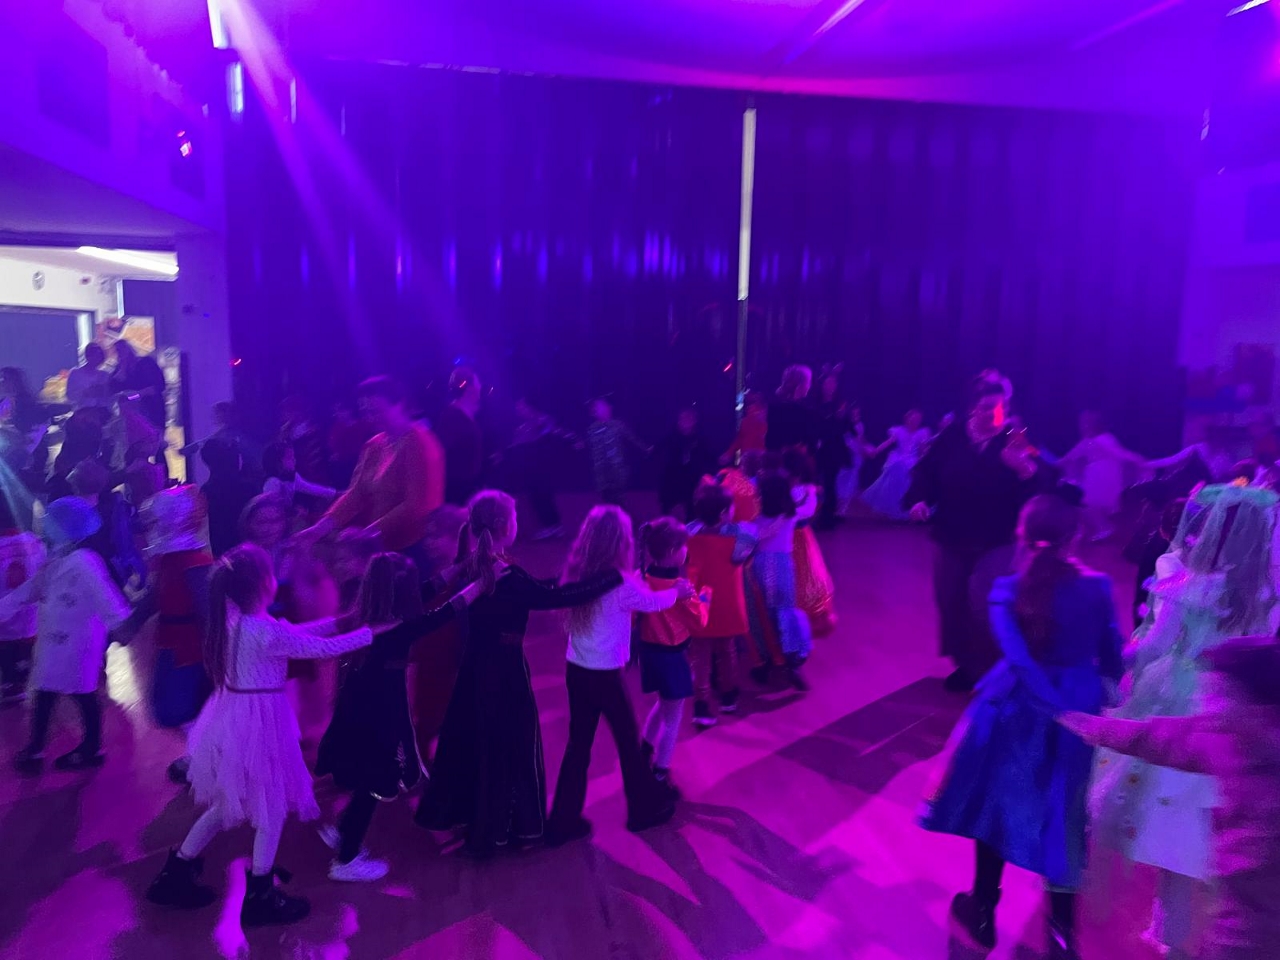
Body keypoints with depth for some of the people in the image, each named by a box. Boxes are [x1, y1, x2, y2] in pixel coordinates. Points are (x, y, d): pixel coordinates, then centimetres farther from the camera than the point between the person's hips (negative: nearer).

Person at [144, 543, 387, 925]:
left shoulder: (236, 618, 1)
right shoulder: (263, 632, -26)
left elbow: (292, 633, 11)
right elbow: (322, 648, -20)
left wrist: (336, 621, 11)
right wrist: (371, 632, -10)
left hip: (236, 719, 9)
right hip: (257, 723, -9)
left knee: (229, 805, 25)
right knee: (272, 809, 9)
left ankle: (175, 874, 36)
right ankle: (260, 897, 23)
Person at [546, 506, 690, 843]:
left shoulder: (578, 574, -2)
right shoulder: (620, 582, -19)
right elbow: (652, 602, 0)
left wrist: (636, 579, 21)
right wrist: (678, 591, 19)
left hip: (576, 670, 6)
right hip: (605, 675, -6)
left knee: (578, 743, 14)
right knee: (628, 739, 14)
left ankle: (563, 821, 21)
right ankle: (645, 807, 33)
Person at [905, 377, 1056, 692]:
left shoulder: (1015, 440, -10)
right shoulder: (952, 437, -3)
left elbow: (1044, 482, -21)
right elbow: (926, 470, 6)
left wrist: (1023, 464, -39)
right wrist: (919, 500, -9)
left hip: (996, 541, -3)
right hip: (950, 537, 4)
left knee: (984, 605, -12)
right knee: (950, 602, 11)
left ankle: (990, 672, 11)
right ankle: (965, 665, 32)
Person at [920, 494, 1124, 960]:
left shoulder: (1007, 591, -15)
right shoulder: (1097, 588, -10)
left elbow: (1019, 660, -25)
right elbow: (1112, 660, -1)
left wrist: (1058, 708, -20)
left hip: (1016, 711, -1)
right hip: (1081, 711, 1)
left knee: (998, 804, 18)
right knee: (1064, 815, 17)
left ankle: (983, 913, 34)